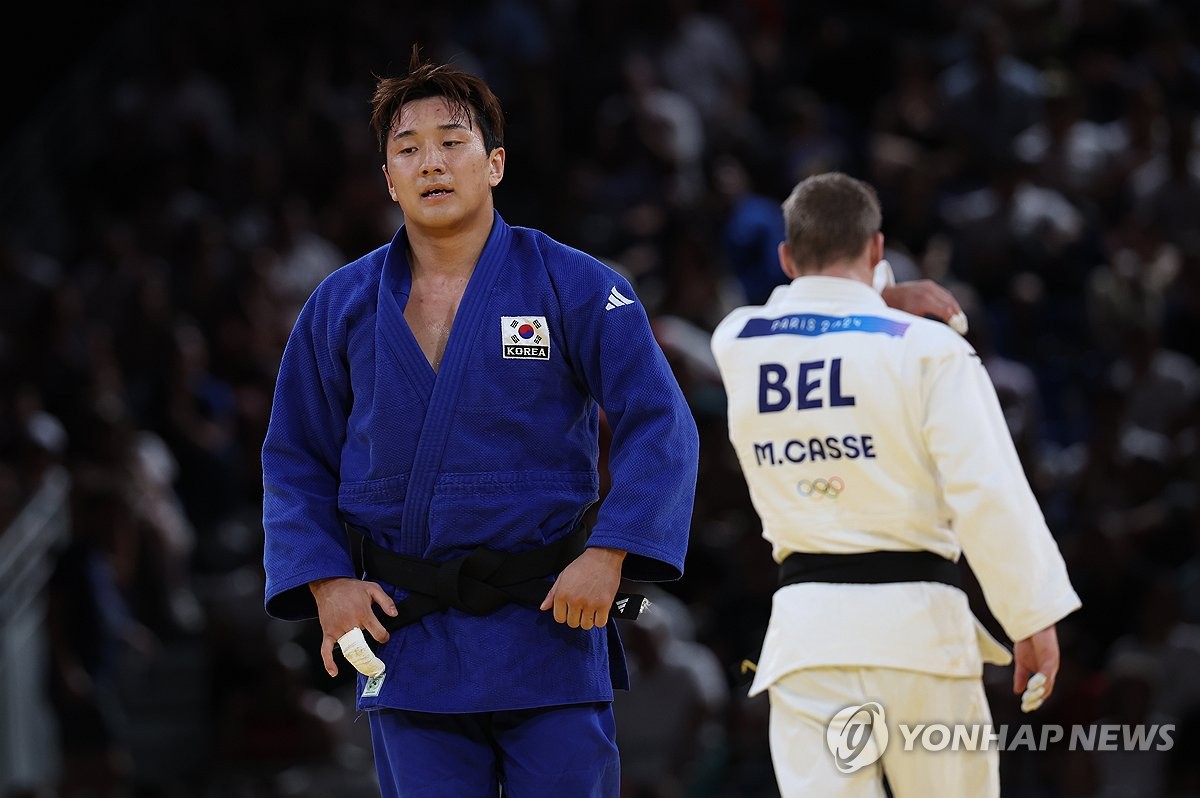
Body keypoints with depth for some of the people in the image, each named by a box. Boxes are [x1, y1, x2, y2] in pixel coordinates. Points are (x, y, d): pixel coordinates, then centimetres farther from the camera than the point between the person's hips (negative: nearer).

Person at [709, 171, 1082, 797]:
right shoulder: (928, 348, -6)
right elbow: (990, 494, -10)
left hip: (805, 624, 2)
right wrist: (1035, 619, -3)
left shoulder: (735, 345, 5)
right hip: (918, 623, -2)